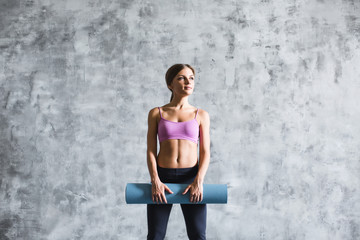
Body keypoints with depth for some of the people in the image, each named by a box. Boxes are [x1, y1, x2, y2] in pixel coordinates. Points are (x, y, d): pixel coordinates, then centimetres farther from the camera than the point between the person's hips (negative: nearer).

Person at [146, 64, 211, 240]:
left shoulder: (201, 115, 8)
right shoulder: (156, 113, 7)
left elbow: (205, 153, 2)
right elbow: (150, 151, 2)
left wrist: (199, 181, -14)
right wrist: (155, 180, -13)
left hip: (191, 177, 0)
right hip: (163, 177, 0)